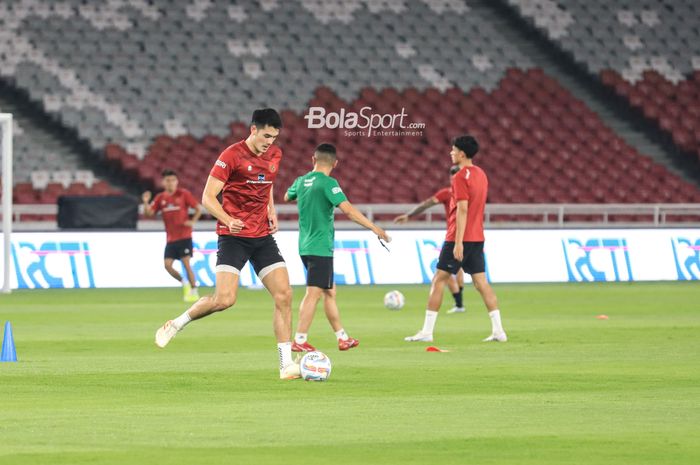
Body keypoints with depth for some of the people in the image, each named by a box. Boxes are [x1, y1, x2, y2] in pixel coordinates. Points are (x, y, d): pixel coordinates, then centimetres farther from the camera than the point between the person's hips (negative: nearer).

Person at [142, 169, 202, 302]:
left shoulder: (183, 194, -4)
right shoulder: (160, 198, 6)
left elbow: (198, 208, 0)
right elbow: (149, 213, 1)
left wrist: (192, 222, -13)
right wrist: (146, 202, -16)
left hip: (184, 236, -4)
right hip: (170, 238, 4)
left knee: (186, 264, -10)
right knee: (167, 265, -5)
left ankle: (194, 292, 0)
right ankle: (184, 283, 18)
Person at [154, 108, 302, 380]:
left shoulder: (275, 155, 9)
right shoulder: (232, 156, -12)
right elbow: (208, 198, -12)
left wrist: (272, 212, 12)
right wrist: (228, 220, -28)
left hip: (262, 236, 6)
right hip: (233, 236, -6)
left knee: (283, 295, -6)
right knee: (224, 299, -18)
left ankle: (286, 364, -2)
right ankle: (176, 324, 8)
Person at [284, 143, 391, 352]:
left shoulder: (301, 181, 8)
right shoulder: (328, 183, -14)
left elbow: (287, 197, 30)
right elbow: (348, 209, -23)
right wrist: (374, 228, -21)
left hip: (305, 246, 8)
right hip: (321, 247, -8)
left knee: (329, 291, 16)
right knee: (314, 293, -8)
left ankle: (342, 338, 21)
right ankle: (299, 341, -13)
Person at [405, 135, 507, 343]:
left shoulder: (461, 177, -14)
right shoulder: (480, 174, 13)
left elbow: (462, 209, -20)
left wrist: (458, 242, -22)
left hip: (460, 238, -8)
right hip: (477, 238, 8)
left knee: (438, 280, -1)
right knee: (481, 282, 6)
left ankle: (427, 331, 0)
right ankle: (498, 330, -1)